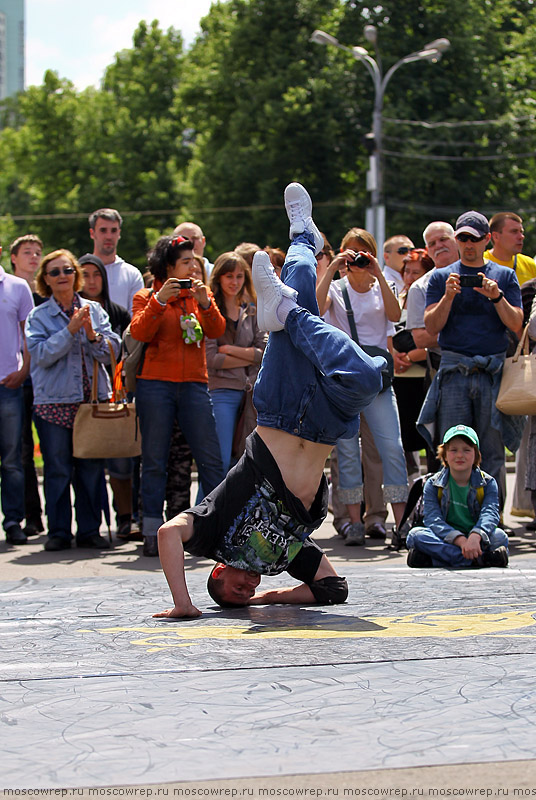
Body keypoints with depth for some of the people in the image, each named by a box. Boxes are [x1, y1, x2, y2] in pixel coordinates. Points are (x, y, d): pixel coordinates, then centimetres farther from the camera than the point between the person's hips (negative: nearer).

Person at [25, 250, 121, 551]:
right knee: (58, 469, 0)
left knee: (92, 467, 4)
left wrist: (92, 334, -16)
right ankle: (59, 532, 7)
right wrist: (71, 329, -18)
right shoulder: (39, 316, 3)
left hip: (94, 399, 2)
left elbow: (111, 352, 2)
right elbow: (41, 354, -12)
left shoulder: (95, 310, 8)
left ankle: (90, 530, 12)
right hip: (54, 402, -2)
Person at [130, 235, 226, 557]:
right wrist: (159, 301, -19)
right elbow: (139, 332, -9)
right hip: (156, 384, -2)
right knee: (155, 460, 0)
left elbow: (217, 331, 2)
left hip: (194, 383, 2)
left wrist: (205, 303, -14)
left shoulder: (201, 293, 15)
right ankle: (153, 533, 3)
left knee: (210, 458, -3)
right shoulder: (146, 297, 8)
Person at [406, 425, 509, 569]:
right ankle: (477, 559, -41)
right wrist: (460, 540, -32)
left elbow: (490, 514, -14)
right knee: (415, 535, -28)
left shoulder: (488, 483, 3)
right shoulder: (432, 485, 2)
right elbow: (433, 519, -13)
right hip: (445, 539, 0)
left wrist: (475, 537, -39)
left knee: (499, 537, -29)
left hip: (478, 540, 0)